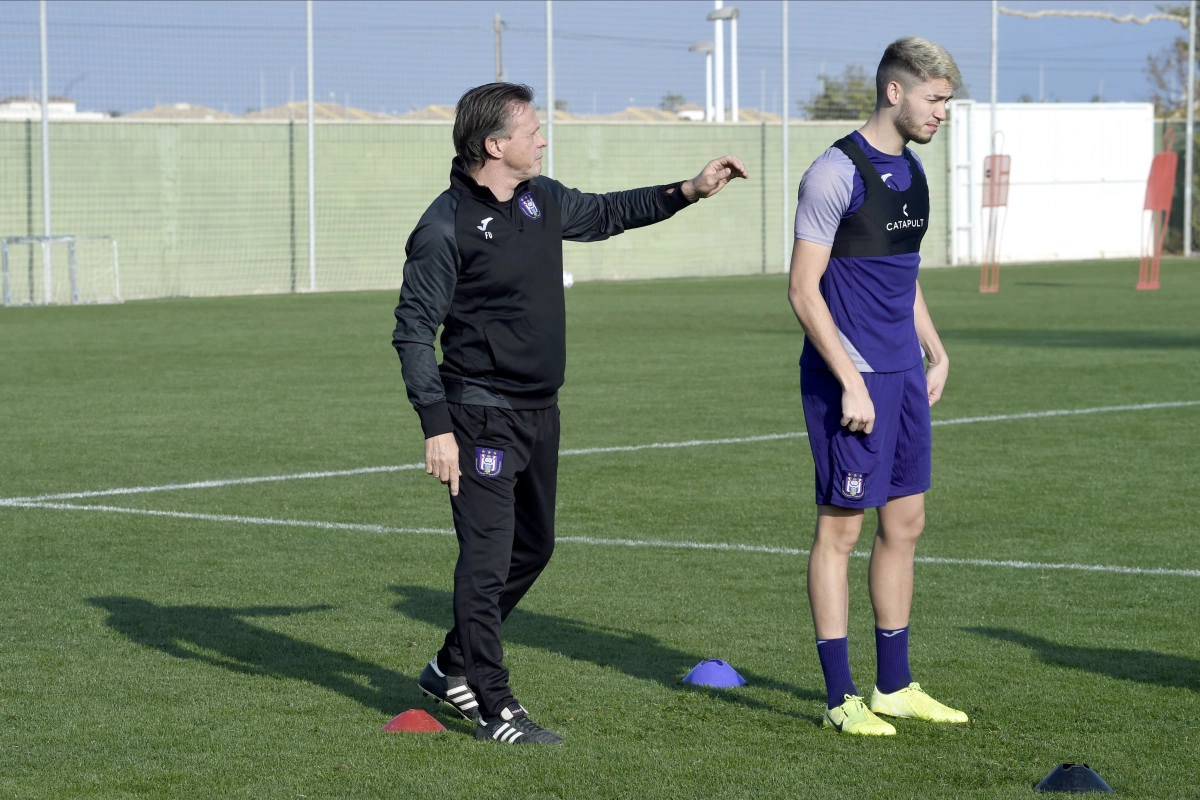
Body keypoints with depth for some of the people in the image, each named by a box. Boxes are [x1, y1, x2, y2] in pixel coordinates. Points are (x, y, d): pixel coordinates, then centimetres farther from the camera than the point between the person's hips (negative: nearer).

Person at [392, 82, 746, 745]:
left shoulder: (541, 200, 7)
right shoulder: (445, 228, -15)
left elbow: (604, 215, 27)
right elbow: (414, 332, -14)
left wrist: (688, 191, 19)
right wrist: (436, 427, -20)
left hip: (539, 411, 9)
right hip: (481, 416, -9)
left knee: (532, 547, 17)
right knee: (487, 557, -9)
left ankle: (453, 667, 32)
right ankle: (493, 709, -4)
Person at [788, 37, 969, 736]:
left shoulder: (911, 172, 13)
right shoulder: (837, 173, -13)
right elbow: (804, 290, -15)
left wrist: (935, 353, 17)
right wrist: (851, 384, -18)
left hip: (902, 374, 9)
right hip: (849, 375, -9)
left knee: (906, 522, 11)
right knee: (841, 527, -3)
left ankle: (894, 686, 21)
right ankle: (842, 699, 2)